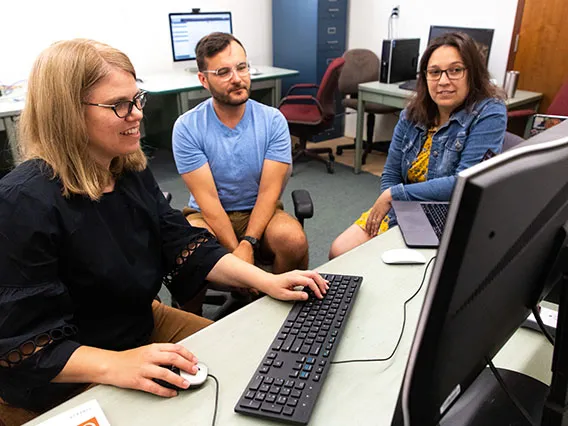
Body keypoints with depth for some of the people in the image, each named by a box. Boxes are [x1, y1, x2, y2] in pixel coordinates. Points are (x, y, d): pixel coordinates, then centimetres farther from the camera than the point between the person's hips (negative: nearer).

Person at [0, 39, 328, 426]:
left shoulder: (131, 169, -3)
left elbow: (184, 245, -5)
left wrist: (266, 281, -15)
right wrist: (116, 365, -41)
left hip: (144, 324, 7)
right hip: (67, 383, -7)